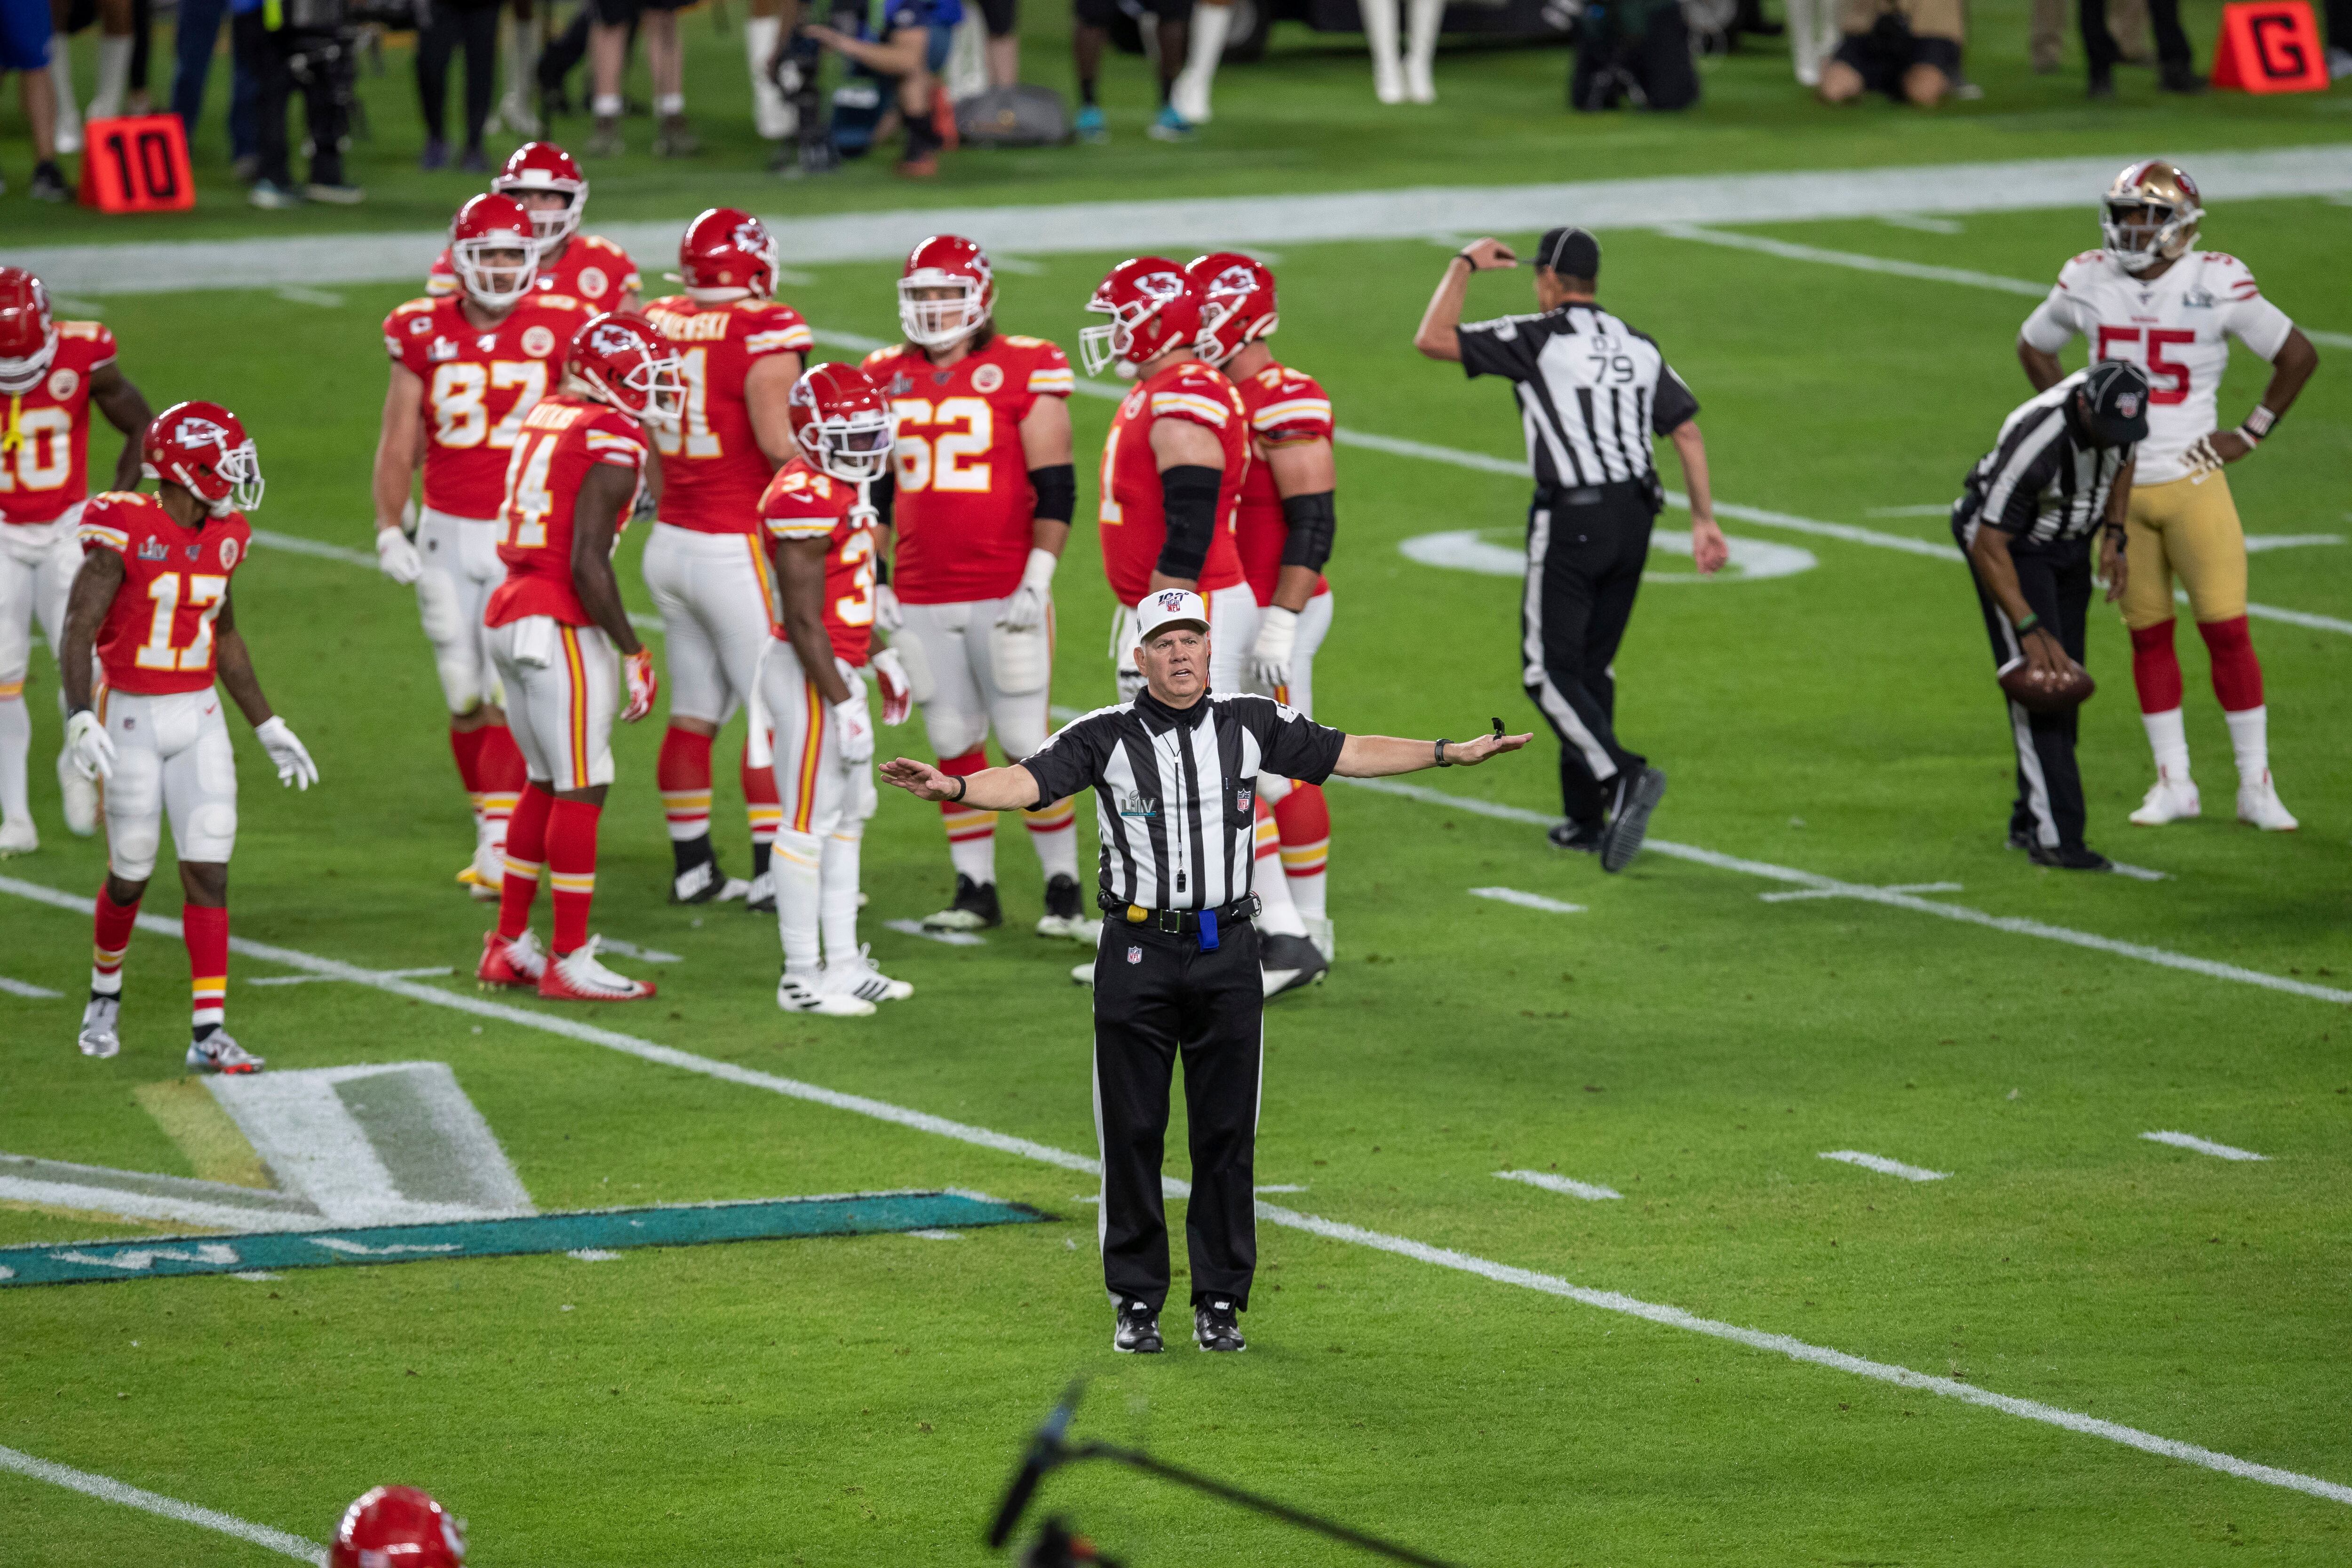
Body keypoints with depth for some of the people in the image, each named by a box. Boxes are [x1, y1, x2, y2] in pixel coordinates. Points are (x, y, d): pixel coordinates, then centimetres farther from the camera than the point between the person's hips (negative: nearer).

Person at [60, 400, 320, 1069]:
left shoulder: (222, 540, 4)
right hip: (131, 722, -5)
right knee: (131, 877, 8)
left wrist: (267, 727, 17)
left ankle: (209, 1032, -4)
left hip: (199, 719, 5)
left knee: (210, 874, -4)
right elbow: (78, 632, -19)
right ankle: (105, 994, 37)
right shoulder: (124, 531, -16)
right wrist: (79, 720, -31)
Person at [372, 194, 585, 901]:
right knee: (465, 698, 5)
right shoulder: (423, 333, 1)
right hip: (448, 536, 2)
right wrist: (389, 529, -1)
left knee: (510, 696, -10)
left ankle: (502, 847, -9)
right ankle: (490, 830, 19)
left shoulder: (556, 329, -2)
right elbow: (398, 443, 6)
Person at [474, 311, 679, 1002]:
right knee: (579, 792, -2)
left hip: (509, 614, 9)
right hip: (561, 627, -9)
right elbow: (587, 563, -20)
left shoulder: (546, 416, 12)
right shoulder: (611, 441, -14)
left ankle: (510, 945, 22)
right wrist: (633, 653, -14)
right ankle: (569, 961, 1)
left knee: (546, 784, 18)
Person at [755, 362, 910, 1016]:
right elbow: (804, 619, -22)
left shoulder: (842, 490, 11)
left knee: (849, 815, 16)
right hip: (811, 675, -11)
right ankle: (801, 976, 1)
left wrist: (880, 664, 28)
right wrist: (842, 705, -21)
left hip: (839, 670, 11)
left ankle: (843, 962, 23)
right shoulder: (806, 500, -20)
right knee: (809, 822, -4)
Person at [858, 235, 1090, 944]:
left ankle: (1064, 886, 8)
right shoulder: (888, 380, 9)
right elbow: (875, 492, 16)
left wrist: (1037, 581, -12)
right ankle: (975, 887, 15)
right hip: (922, 599, 4)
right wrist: (873, 584, 12)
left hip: (1005, 594, -4)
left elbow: (1055, 490, -6)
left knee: (1027, 740, -2)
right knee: (954, 744, 7)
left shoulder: (1024, 373, -5)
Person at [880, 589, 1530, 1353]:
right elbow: (1030, 780, -15)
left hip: (1227, 953, 2)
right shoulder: (1107, 736, -2)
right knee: (1133, 1132, 1)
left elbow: (1346, 754, 12)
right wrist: (955, 786, -34)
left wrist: (1452, 752, 9)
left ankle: (1220, 1302, 12)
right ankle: (1137, 1302, 9)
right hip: (1138, 953, -2)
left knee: (1227, 1132, 4)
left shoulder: (1252, 724, 6)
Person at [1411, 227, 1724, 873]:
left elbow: (1432, 340, -9)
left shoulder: (1540, 338, -7)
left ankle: (1623, 776, -25)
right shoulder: (1638, 348, 12)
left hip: (1570, 519, -7)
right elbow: (1687, 432, 10)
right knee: (1592, 667, 15)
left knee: (1550, 670, -4)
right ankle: (1585, 819, 17)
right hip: (1633, 516, 7)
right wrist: (1704, 519, 13)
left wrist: (1464, 267, 4)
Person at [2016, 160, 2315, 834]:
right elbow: (2034, 347, 18)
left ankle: (2256, 786, 3)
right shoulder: (2088, 283, -1)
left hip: (2193, 482, -3)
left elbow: (2298, 355, 1)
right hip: (2118, 487, 3)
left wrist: (2251, 435, -1)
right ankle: (2173, 785, 17)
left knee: (2227, 631, -6)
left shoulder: (2217, 285, -10)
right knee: (2149, 636, 8)